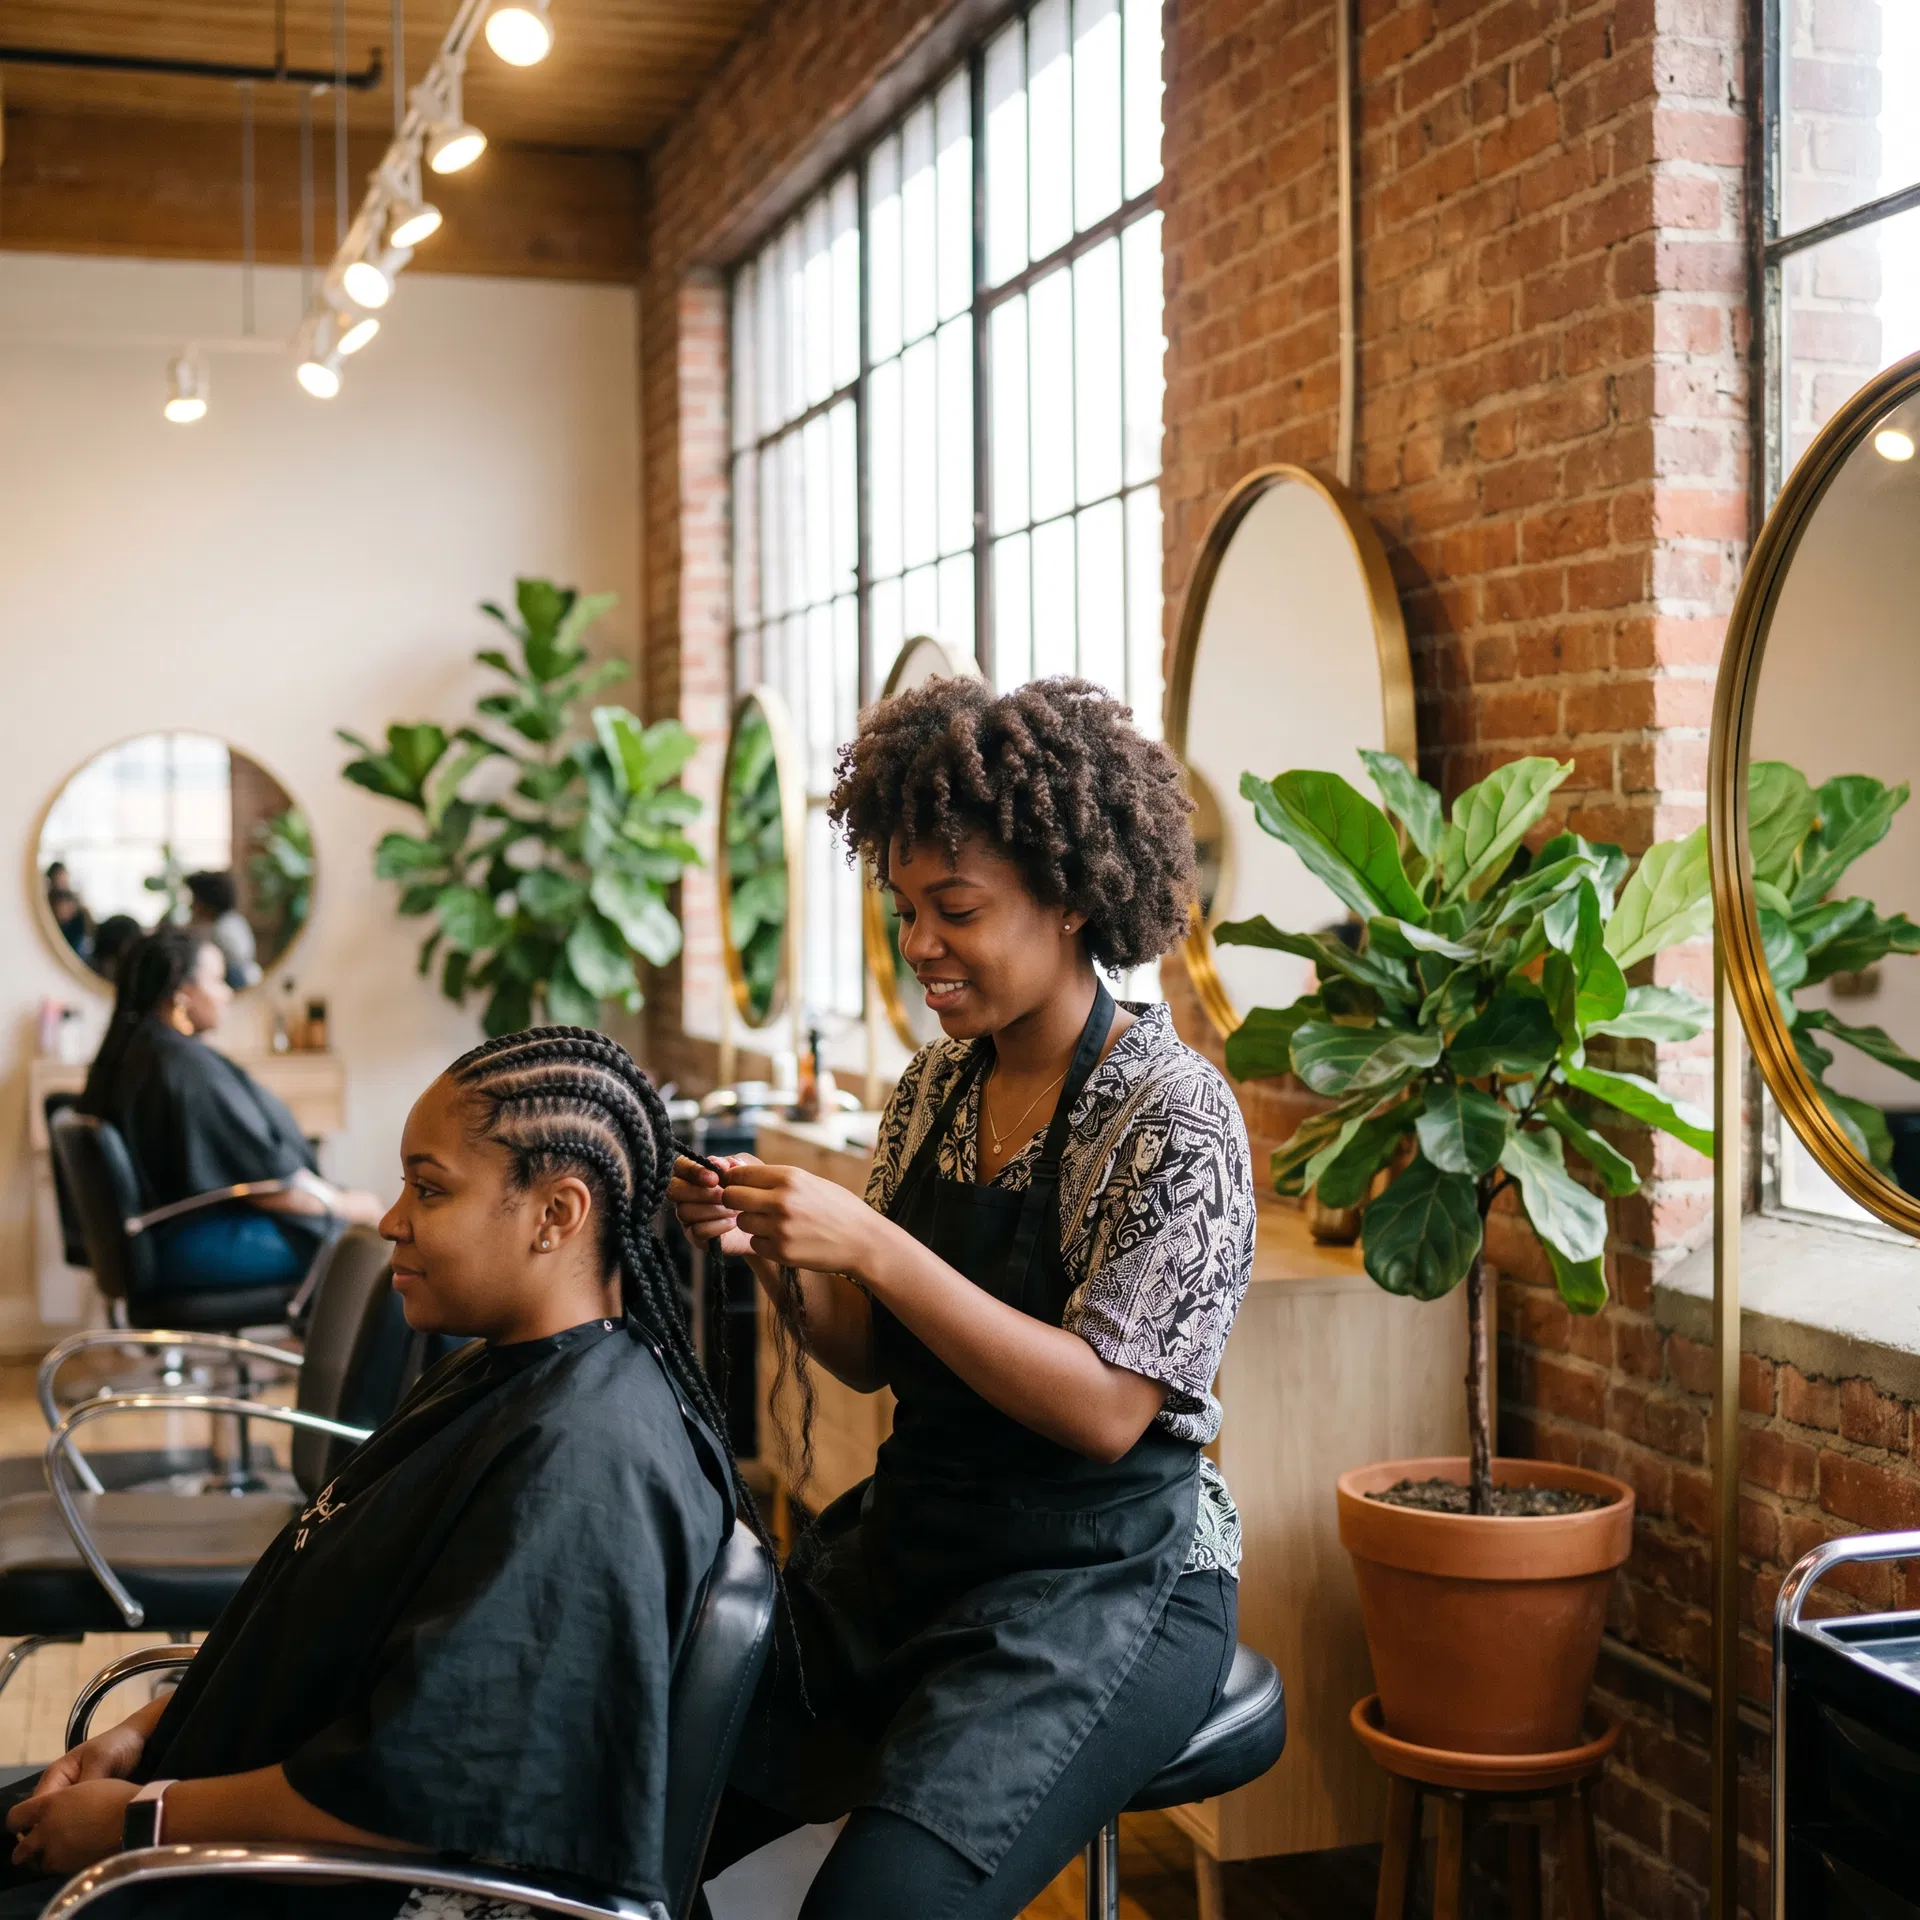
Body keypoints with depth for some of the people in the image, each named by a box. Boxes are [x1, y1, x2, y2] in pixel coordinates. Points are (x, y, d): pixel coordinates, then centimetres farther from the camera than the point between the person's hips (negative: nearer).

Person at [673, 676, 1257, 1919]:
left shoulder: (1172, 1116, -13)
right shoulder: (936, 1088, 7)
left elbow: (1103, 1411, -20)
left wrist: (871, 1247, -25)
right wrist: (776, 1253, -7)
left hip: (1102, 1582, -6)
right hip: (905, 1547, 6)